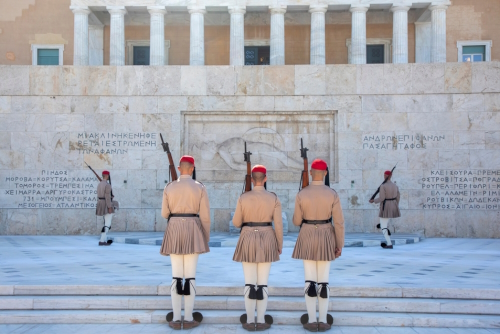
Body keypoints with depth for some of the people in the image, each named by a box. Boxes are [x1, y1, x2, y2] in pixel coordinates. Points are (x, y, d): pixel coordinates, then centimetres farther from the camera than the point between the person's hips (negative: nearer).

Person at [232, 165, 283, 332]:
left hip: (248, 241, 0)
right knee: (263, 283, 8)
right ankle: (261, 321, 12)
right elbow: (278, 224, -5)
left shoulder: (243, 197, -6)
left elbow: (236, 222, 0)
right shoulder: (274, 198, -5)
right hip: (266, 241, 1)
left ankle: (250, 321, 10)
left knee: (249, 282, 6)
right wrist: (280, 245, 8)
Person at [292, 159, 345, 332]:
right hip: (326, 238, 0)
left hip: (308, 238, 0)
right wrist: (340, 245, 2)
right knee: (323, 280, 8)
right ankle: (323, 321, 12)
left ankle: (311, 321, 7)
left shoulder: (301, 194, -8)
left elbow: (297, 221, -1)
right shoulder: (333, 194, -9)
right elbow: (339, 222, -8)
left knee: (310, 280, 5)